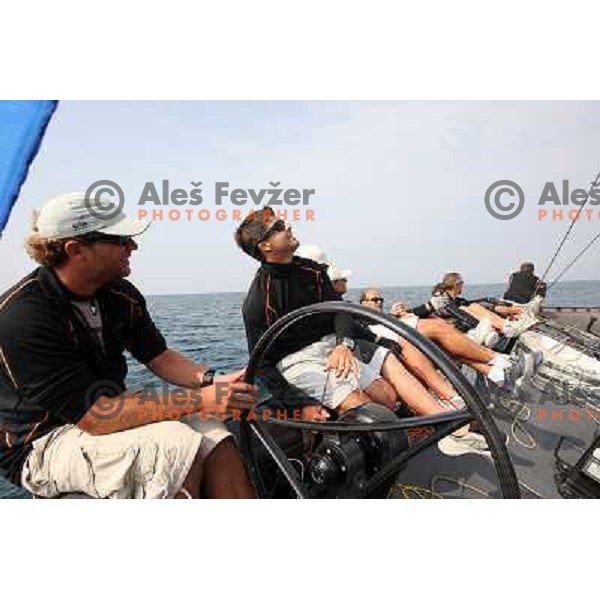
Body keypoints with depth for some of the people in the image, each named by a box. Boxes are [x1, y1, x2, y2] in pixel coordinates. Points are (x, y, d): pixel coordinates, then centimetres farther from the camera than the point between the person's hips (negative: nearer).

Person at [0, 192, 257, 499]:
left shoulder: (120, 294, -1)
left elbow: (160, 358, 5)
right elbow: (93, 415, -28)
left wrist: (212, 381, -15)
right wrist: (199, 400, -31)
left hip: (108, 415, 7)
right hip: (43, 445, -6)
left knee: (215, 438, -13)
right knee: (178, 445, -29)